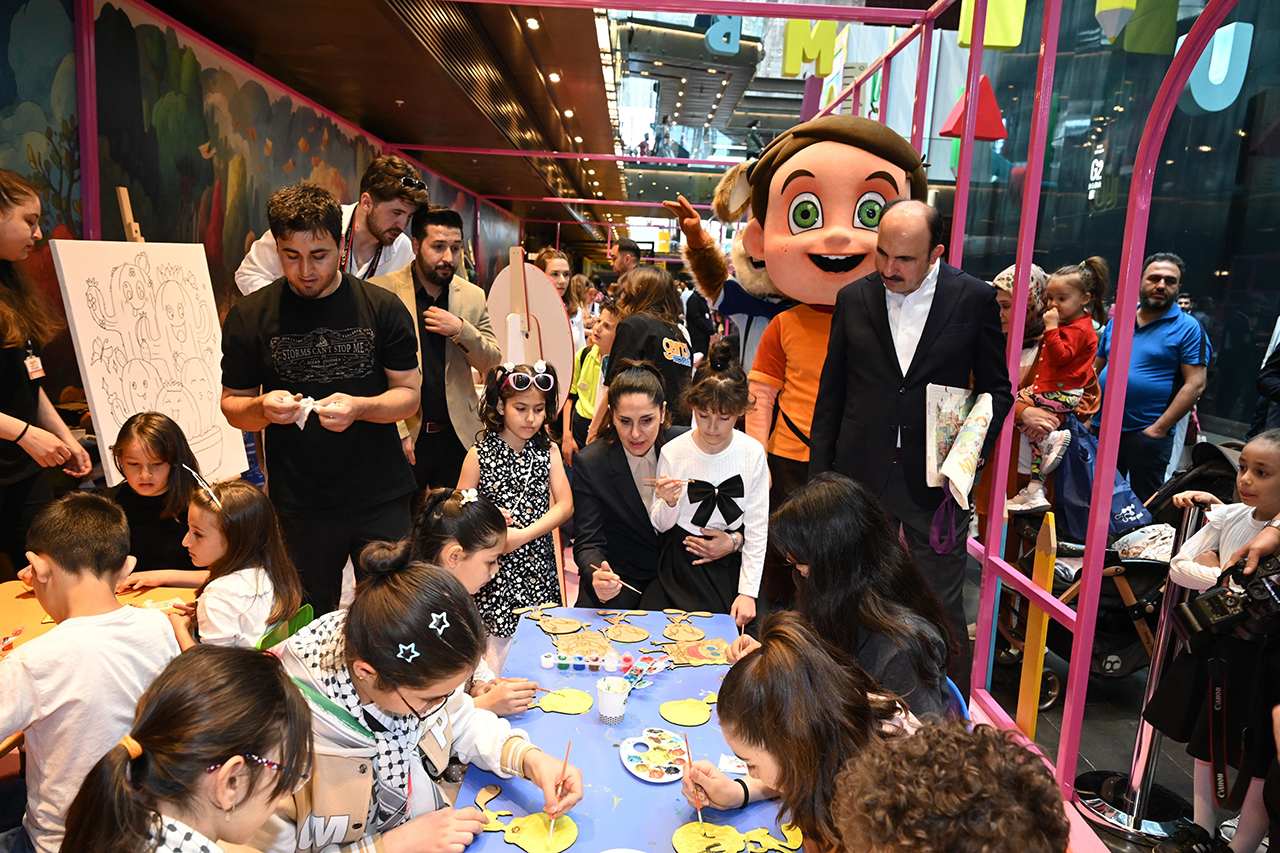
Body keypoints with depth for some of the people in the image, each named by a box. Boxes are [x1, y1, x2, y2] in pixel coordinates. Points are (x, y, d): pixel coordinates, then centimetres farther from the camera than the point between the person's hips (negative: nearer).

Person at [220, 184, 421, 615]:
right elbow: (233, 405, 6)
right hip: (301, 506, 1)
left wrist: (359, 407, -20)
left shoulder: (383, 308, -2)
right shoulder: (248, 317, 0)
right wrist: (263, 408, -17)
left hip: (382, 499, 0)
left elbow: (409, 394, 0)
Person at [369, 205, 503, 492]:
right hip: (403, 438, -3)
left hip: (459, 436, 3)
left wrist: (460, 330, -11)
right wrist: (397, 431, -11)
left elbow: (494, 364, 7)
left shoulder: (474, 297, 7)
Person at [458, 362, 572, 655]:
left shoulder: (548, 452, 4)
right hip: (494, 566, -2)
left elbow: (565, 505, -4)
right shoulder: (479, 456, -1)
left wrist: (522, 535, -15)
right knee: (498, 644, 0)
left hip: (538, 566, 2)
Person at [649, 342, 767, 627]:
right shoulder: (673, 452, -9)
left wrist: (748, 592, -8)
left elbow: (757, 528, -3)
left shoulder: (753, 453, -7)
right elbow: (661, 525, 0)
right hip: (682, 564, -1)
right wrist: (668, 503, -23)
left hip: (733, 562, 1)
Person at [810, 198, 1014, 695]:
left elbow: (997, 389, 6)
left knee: (943, 611, 8)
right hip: (860, 477, 2)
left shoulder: (975, 299, -2)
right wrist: (819, 473, 5)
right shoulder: (854, 299, 3)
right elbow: (831, 392, 8)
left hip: (938, 480, -2)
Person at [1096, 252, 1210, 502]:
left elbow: (1195, 384, -11)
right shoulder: (1117, 320, 11)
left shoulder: (1187, 328, -3)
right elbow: (1095, 370, 16)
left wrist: (1159, 429, -17)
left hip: (1147, 434, -5)